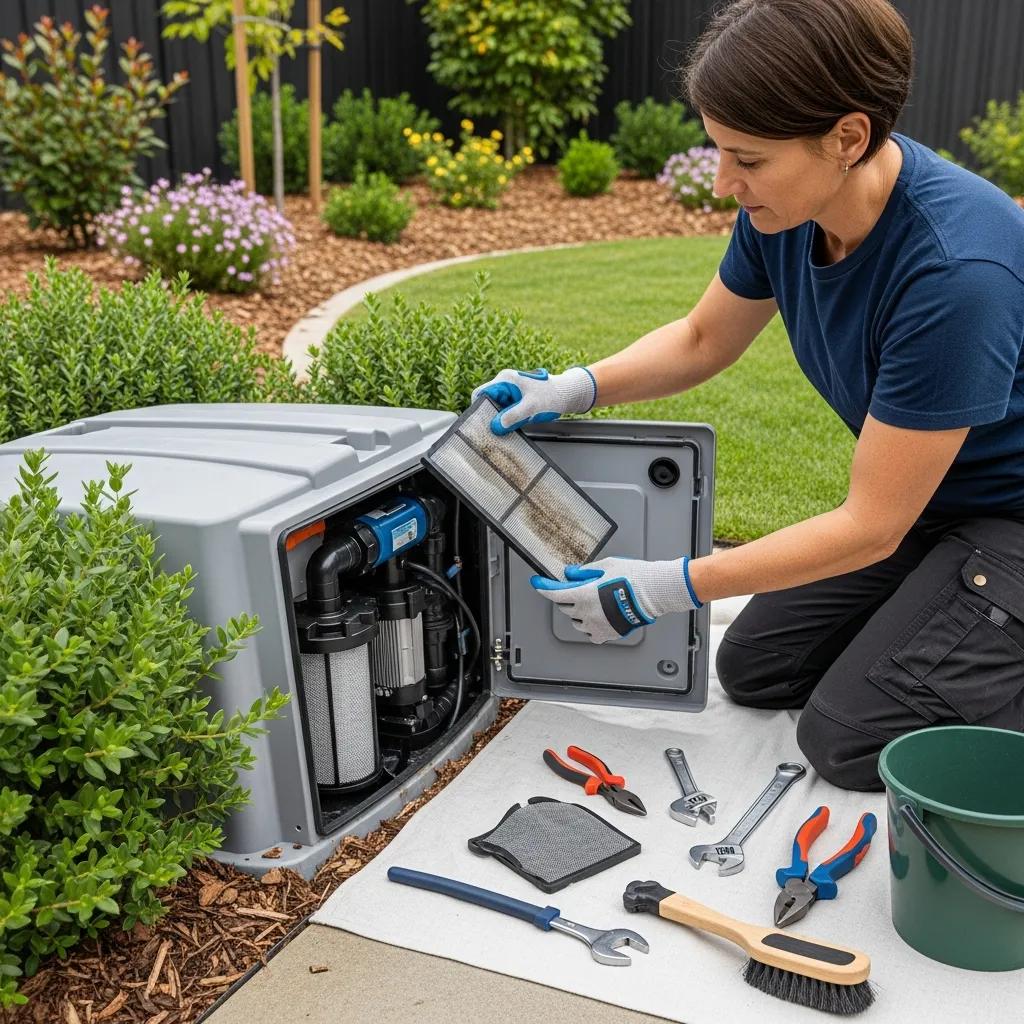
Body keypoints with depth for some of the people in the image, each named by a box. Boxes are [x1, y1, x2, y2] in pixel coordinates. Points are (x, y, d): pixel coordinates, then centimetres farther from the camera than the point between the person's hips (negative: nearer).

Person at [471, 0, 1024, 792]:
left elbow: (870, 527, -28)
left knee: (849, 735, -14)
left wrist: (669, 589, -25)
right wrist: (573, 389, -10)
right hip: (921, 498, 7)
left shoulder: (955, 267, -36)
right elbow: (704, 340, 6)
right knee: (753, 671, 7)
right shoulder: (789, 202, -14)